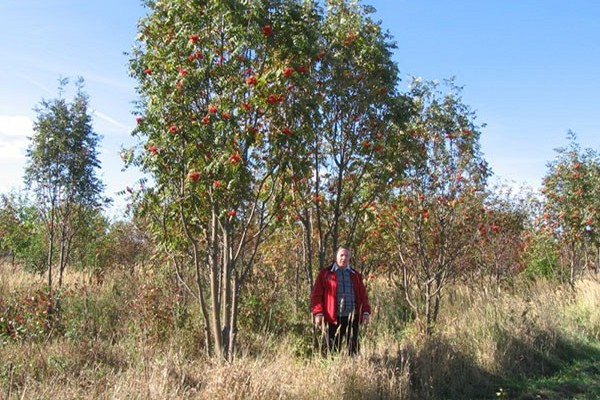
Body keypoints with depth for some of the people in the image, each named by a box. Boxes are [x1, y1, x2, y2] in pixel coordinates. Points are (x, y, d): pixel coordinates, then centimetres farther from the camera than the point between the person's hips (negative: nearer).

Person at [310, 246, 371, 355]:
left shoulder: (356, 275, 15)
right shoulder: (325, 273, 4)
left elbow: (363, 295, 13)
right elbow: (316, 295, -1)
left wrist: (366, 312, 1)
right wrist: (318, 313, -10)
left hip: (352, 317, 2)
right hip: (333, 318, -2)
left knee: (353, 349, 3)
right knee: (333, 349, 4)